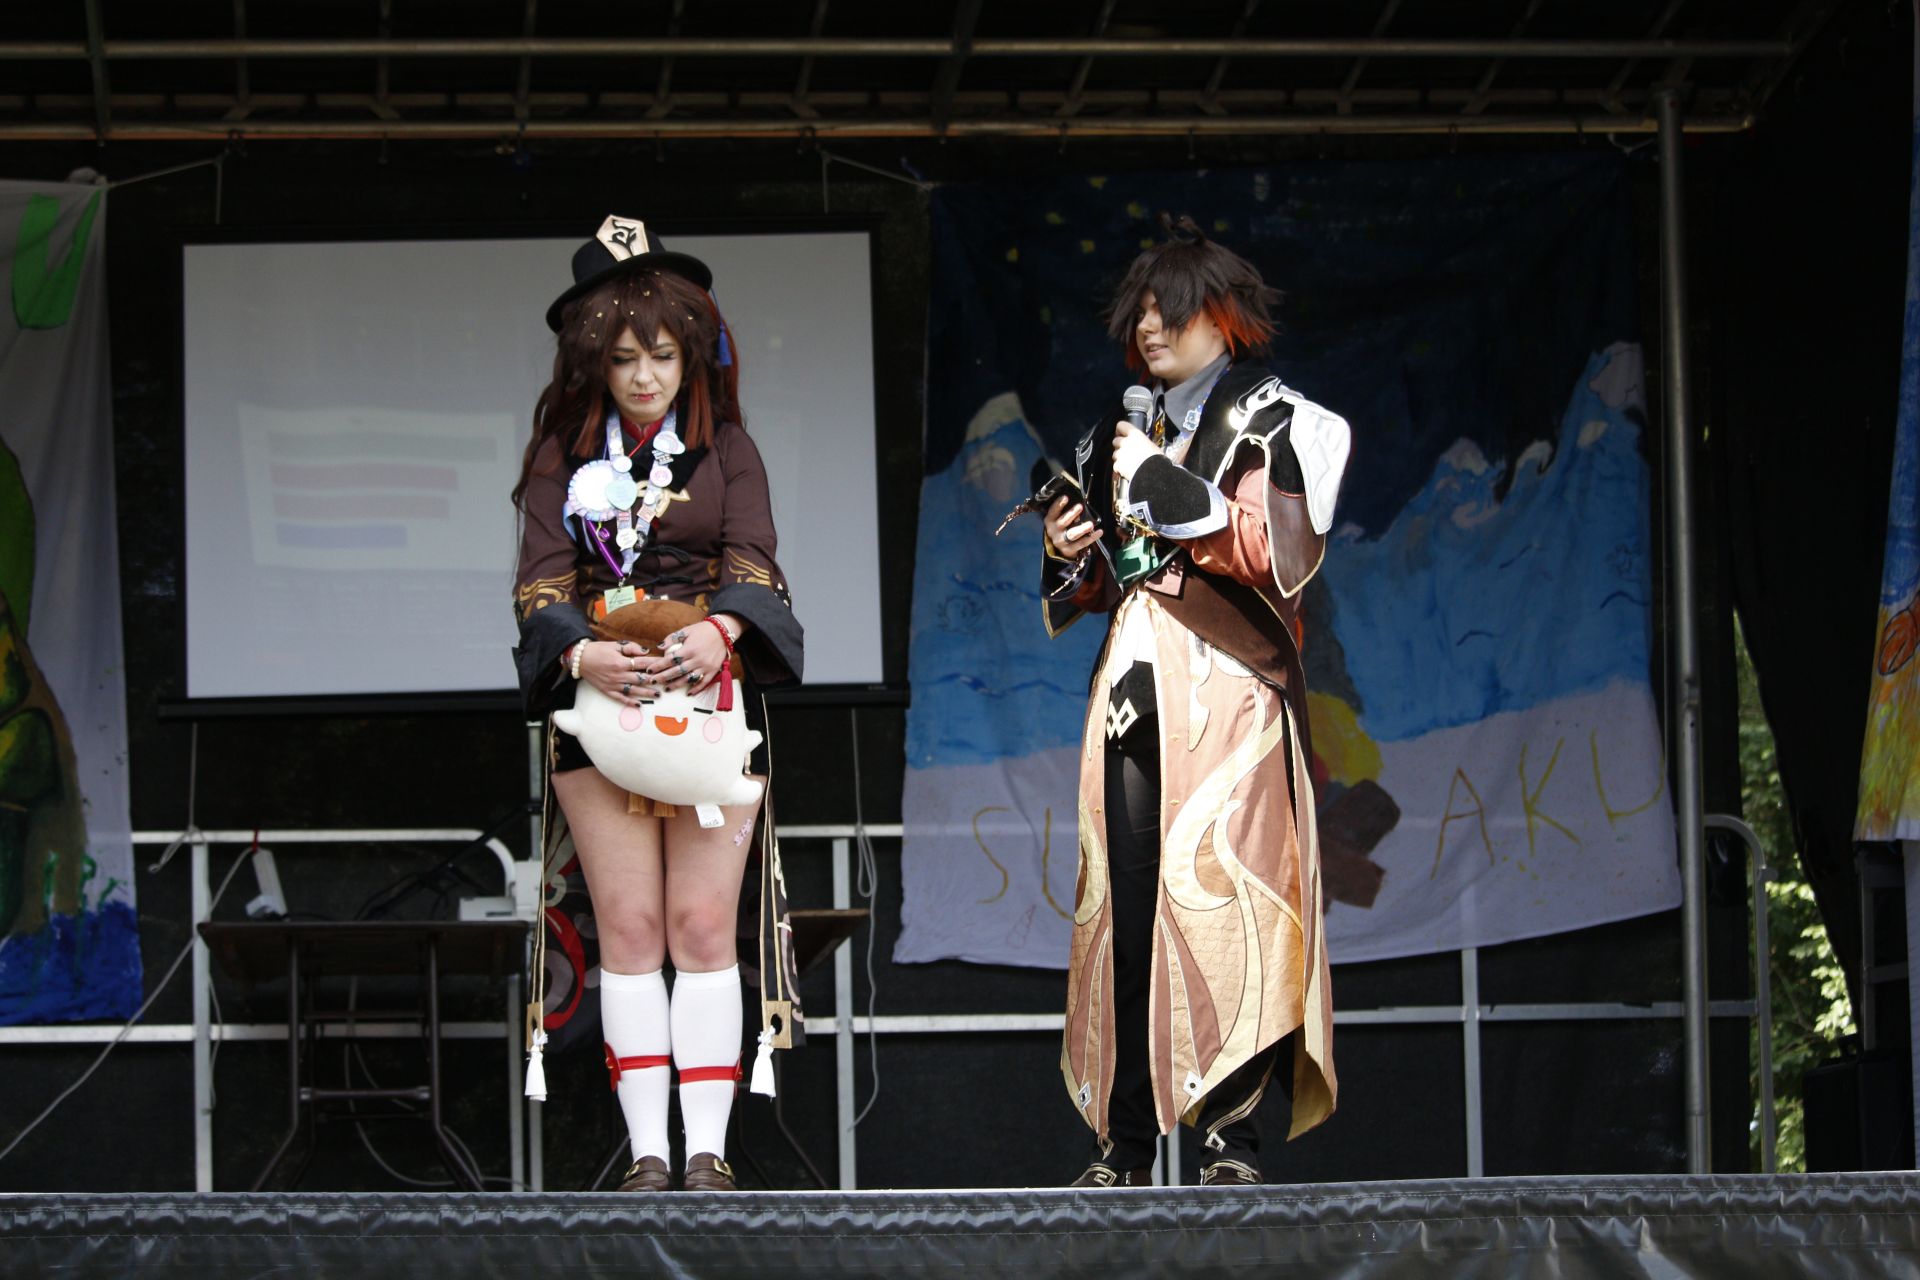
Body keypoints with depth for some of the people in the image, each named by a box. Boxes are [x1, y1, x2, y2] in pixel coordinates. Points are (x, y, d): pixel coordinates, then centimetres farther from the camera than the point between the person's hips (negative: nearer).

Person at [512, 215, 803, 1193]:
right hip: (598, 702, 0)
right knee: (629, 926, -2)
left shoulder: (726, 446, 9)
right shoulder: (563, 454, 8)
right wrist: (582, 654, -21)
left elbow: (753, 564, -2)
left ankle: (707, 1150, -3)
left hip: (709, 694, 0)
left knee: (704, 924, -4)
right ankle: (646, 1152, -1)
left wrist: (720, 632, -24)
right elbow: (541, 585, 0)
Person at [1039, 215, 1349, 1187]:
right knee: (1127, 903, -3)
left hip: (1226, 694, -5)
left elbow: (1277, 556, -10)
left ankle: (1232, 1132, -13)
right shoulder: (1133, 431, 23)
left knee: (1218, 895, -14)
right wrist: (1074, 553, 8)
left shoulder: (1265, 422, 5)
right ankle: (1126, 1141, -3)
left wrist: (1169, 489, -12)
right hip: (1135, 690, 6)